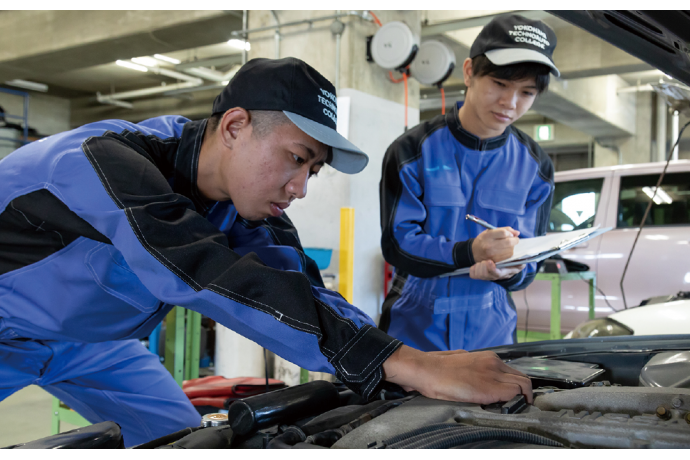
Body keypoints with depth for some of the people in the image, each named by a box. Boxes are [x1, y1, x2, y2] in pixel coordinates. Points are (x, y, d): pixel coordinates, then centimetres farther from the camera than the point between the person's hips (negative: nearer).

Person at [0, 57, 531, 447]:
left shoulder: (246, 207, -13)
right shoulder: (113, 161, -37)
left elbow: (300, 288, -22)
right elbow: (220, 282, -48)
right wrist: (412, 366, -53)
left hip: (88, 337, 6)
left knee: (180, 433, 2)